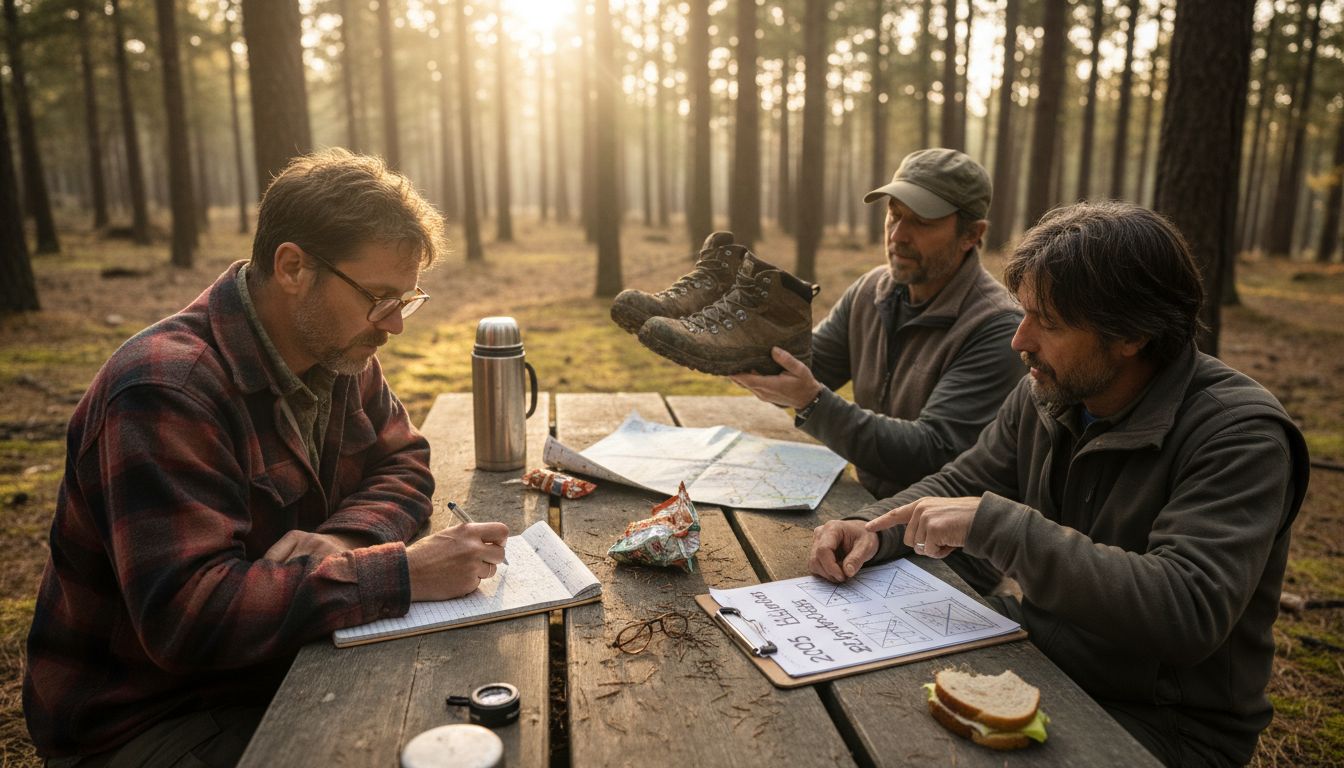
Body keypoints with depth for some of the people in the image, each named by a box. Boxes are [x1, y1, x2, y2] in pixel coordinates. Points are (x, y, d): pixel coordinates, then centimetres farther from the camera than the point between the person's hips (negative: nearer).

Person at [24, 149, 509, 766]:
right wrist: (402, 572, -34)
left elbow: (403, 462, 6)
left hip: (287, 668, 7)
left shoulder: (339, 354, -1)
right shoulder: (165, 391, -26)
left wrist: (343, 538, -16)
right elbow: (187, 615, -32)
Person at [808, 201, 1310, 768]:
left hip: (1163, 722, -5)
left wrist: (994, 524, -34)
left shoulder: (1239, 435, -22)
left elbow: (1187, 612, -33)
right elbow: (959, 484, 7)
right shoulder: (1046, 393, -3)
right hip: (1040, 663, 6)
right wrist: (875, 529, -14)